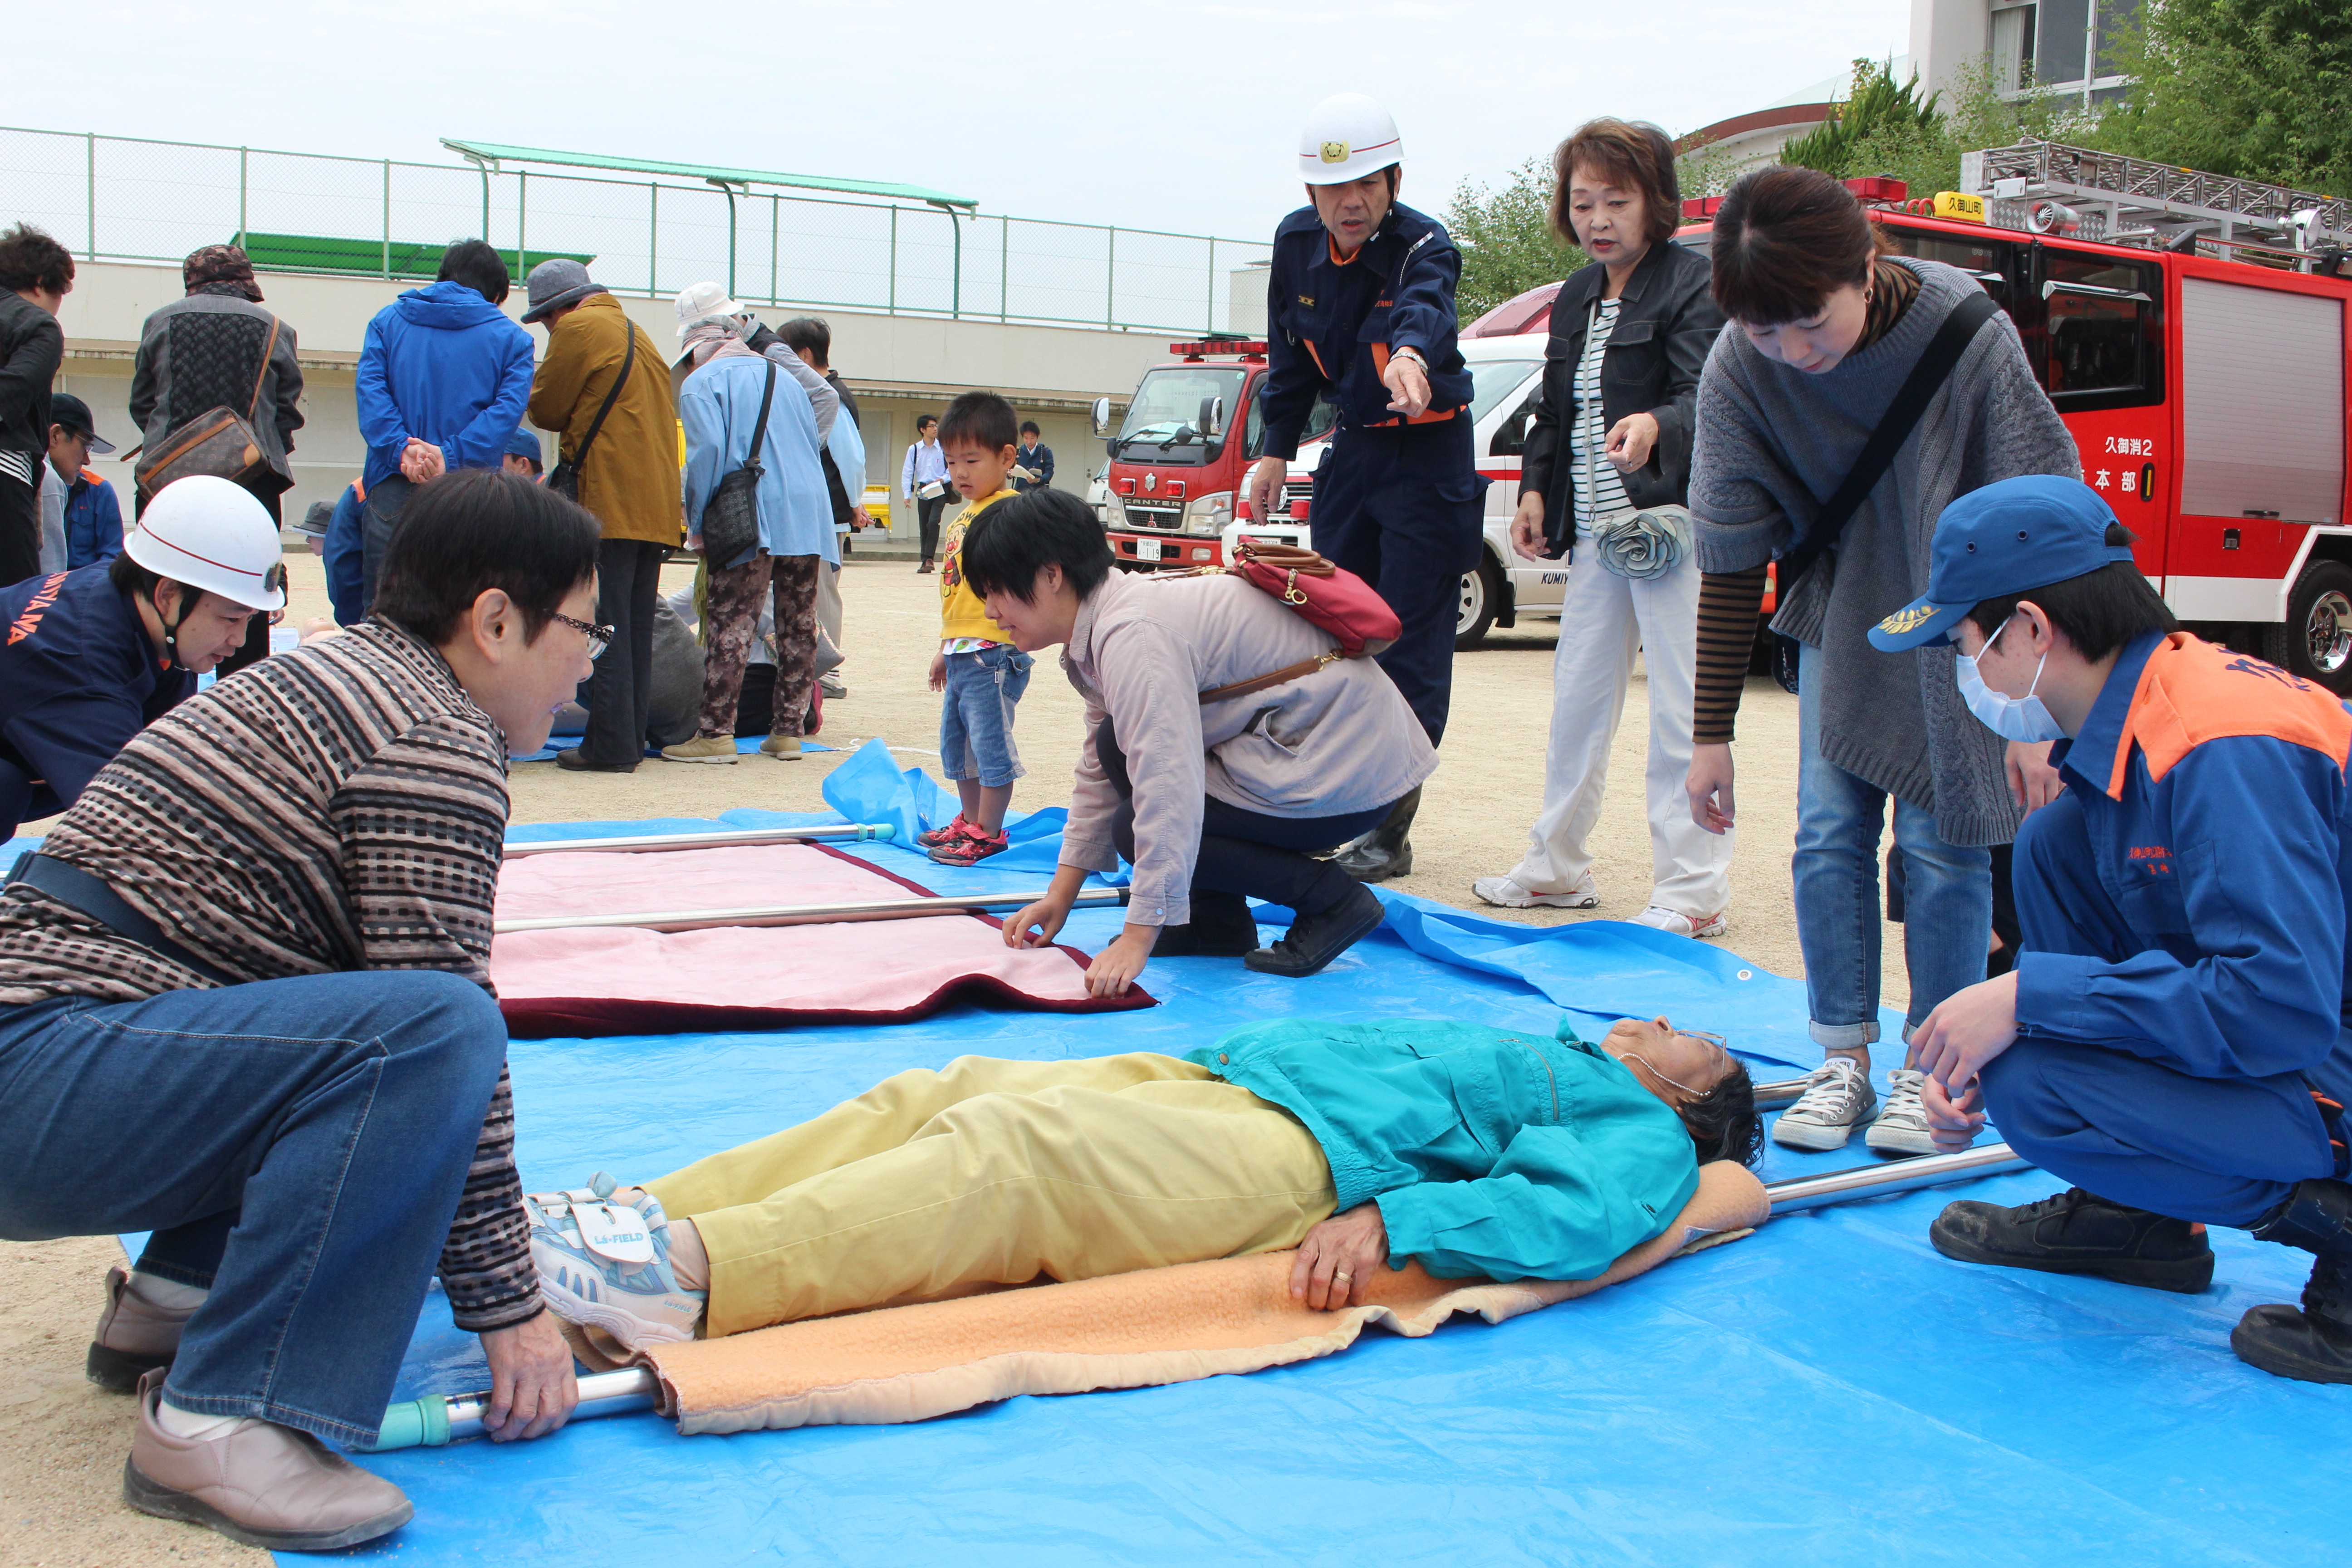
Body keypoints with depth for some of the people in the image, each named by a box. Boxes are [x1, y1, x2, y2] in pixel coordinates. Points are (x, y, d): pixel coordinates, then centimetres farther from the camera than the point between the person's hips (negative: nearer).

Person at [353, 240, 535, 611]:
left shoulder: (388, 320, 14)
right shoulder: (511, 338, 9)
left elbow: (369, 386, -2)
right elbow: (509, 406, -6)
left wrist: (401, 448, -12)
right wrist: (452, 456, -13)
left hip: (393, 486, 1)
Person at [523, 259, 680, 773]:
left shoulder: (579, 329, -4)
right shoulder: (635, 332, 22)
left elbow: (546, 410, -1)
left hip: (611, 501, -8)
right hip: (655, 503, 8)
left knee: (607, 624, -7)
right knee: (636, 626, 10)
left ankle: (611, 745, -8)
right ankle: (631, 739, 13)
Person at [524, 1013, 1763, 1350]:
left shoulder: (1643, 1134, 11)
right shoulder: (1535, 1049, 36)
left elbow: (1569, 1213, -10)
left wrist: (1391, 1220, -25)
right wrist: (1226, 1046, 20)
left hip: (1310, 1154, -8)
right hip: (1220, 1076, 8)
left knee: (1013, 1152, -28)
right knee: (943, 1095, -10)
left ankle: (687, 1279, -38)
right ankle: (640, 1219, -17)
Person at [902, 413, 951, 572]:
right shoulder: (914, 449, 3)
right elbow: (907, 472, 5)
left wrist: (944, 479, -14)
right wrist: (907, 494, -2)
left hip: (939, 490, -2)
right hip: (923, 491, 2)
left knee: (933, 523, -17)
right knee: (923, 527, 5)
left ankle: (929, 559, -16)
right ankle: (926, 561, 12)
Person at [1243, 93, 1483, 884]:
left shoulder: (1423, 246, -21)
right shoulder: (1297, 242, -4)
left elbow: (1426, 307, -46)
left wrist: (1409, 352, -67)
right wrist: (1276, 450, 10)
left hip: (1428, 454, -6)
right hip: (1353, 445, 6)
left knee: (1411, 645, -6)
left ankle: (1390, 829, 0)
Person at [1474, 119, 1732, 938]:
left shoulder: (1693, 285, -8)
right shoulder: (1575, 298, 15)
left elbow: (1704, 395, -20)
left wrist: (1654, 426, -40)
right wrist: (1535, 490, 9)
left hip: (1671, 524, -8)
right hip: (1596, 529, 8)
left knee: (1682, 710, -5)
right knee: (1577, 701, 15)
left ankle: (1693, 891, 4)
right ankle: (1556, 866, 27)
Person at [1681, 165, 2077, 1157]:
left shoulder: (1966, 334, -29)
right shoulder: (1739, 370, -21)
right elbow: (1730, 562, -13)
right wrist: (1711, 735, -10)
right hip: (1845, 618, 3)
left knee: (1941, 840, -5)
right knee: (1828, 833, -3)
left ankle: (1929, 1071, 9)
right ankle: (1843, 1063, 9)